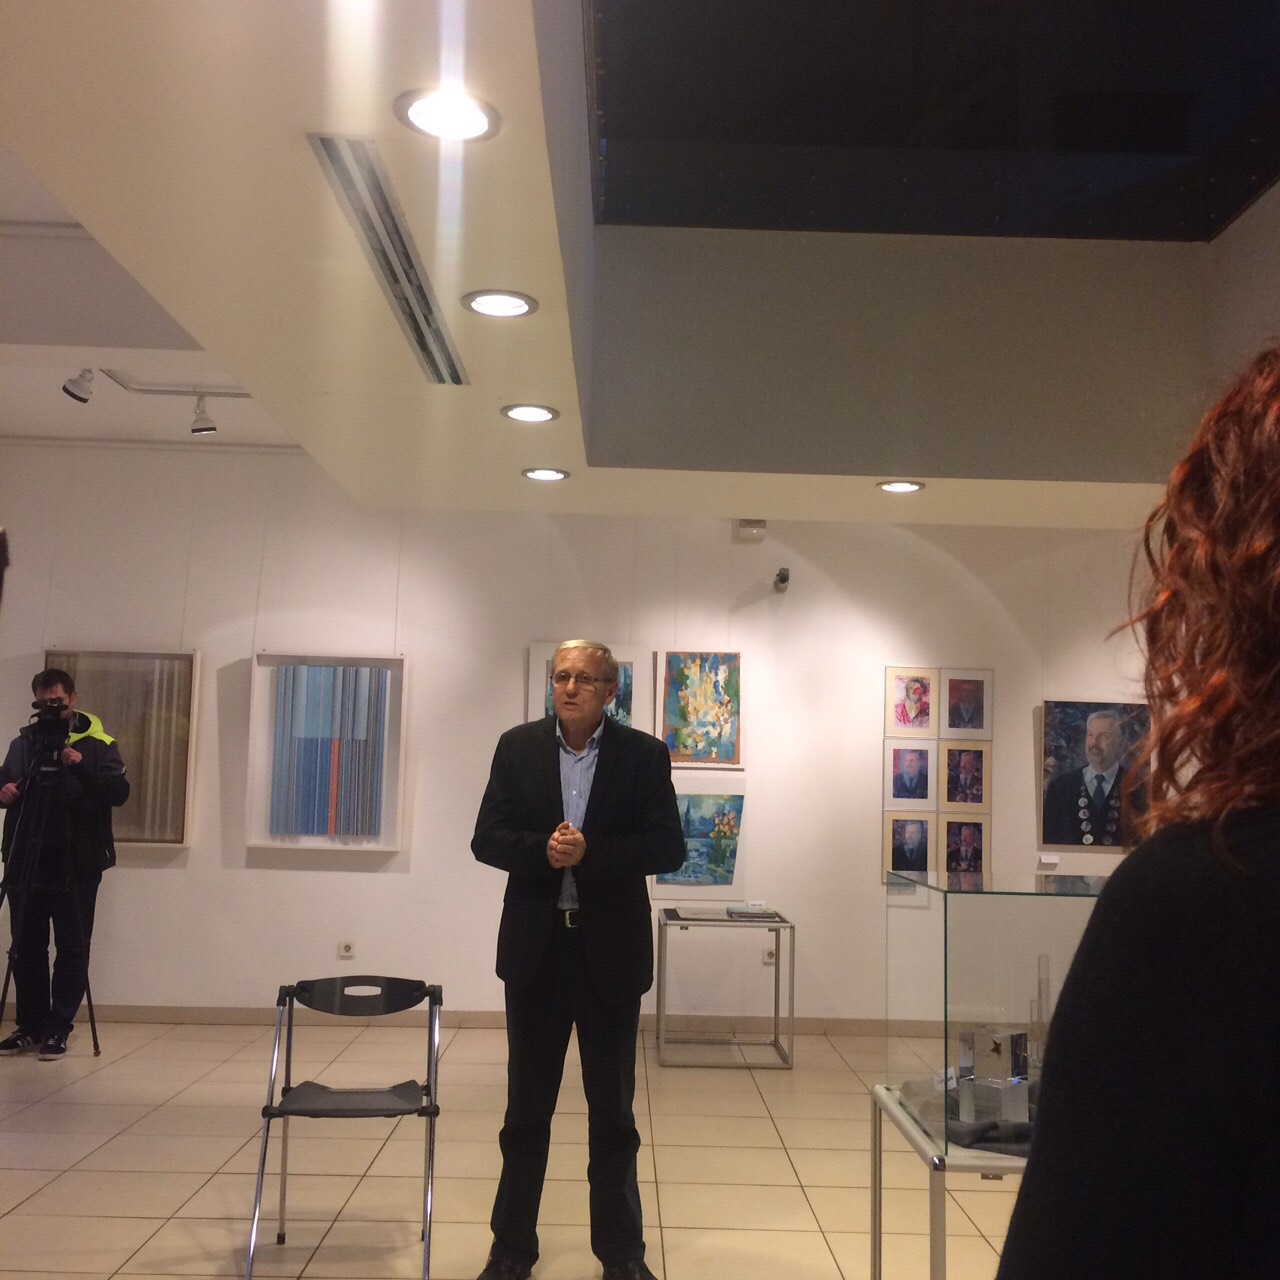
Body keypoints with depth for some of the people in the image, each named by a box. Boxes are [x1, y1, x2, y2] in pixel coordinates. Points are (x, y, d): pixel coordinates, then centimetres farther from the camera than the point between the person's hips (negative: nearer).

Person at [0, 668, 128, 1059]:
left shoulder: (99, 745, -1)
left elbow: (118, 792, -10)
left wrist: (81, 767, -24)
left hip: (76, 867, -4)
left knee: (72, 950, 1)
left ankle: (57, 1030, 9)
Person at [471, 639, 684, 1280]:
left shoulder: (644, 755, -3)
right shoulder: (517, 747, 2)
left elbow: (668, 848, -9)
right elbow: (487, 840, -2)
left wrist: (590, 852, -21)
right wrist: (542, 849, -20)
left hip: (610, 949, -1)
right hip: (535, 946, 1)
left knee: (613, 1107, 10)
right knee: (526, 1105, 13)